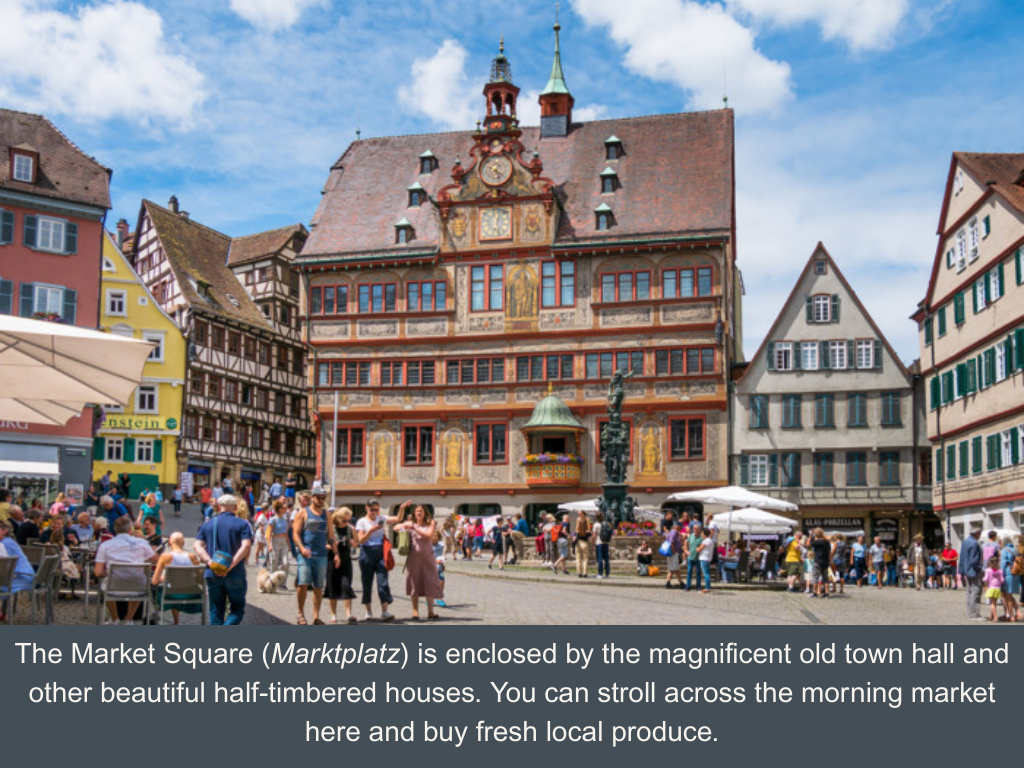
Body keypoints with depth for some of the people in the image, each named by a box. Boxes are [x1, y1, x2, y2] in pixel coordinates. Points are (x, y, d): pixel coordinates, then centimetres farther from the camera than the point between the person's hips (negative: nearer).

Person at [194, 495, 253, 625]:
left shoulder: (208, 524, 10)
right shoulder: (242, 524, -1)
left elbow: (198, 546, -1)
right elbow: (246, 546, -16)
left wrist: (209, 561, -12)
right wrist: (231, 565, -19)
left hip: (212, 575, 3)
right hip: (235, 575, -3)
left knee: (216, 611, 12)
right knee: (237, 608, 7)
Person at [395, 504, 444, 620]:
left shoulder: (431, 523, 4)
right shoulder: (410, 523, 10)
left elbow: (428, 535, -11)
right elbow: (395, 527, 15)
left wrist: (414, 528, -13)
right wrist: (403, 526, -7)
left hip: (427, 557, -1)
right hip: (413, 557, 1)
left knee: (430, 582, -2)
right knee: (414, 583, 2)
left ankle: (430, 612, 7)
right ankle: (415, 612, 7)